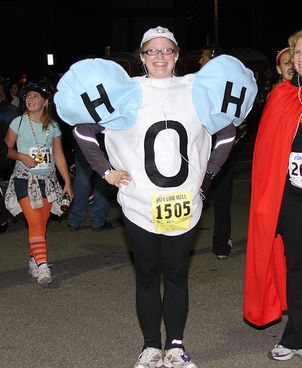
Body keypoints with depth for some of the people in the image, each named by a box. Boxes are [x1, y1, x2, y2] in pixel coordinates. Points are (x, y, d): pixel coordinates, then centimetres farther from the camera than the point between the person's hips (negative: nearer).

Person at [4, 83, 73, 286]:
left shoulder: (53, 126, 6)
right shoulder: (18, 123, 0)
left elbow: (59, 156, 8)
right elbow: (7, 149, 6)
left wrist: (68, 182, 4)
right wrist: (21, 156, -14)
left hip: (48, 180, 3)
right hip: (25, 179, -3)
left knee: (42, 224, 5)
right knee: (35, 223, -15)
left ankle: (34, 260, 24)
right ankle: (42, 267, -20)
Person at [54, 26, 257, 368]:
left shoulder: (195, 90, 2)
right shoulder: (126, 92, -4)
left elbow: (226, 132, 16)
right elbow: (83, 128, 2)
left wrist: (204, 174, 9)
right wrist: (106, 171, -2)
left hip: (184, 207, 1)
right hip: (140, 207, -1)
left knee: (177, 275, 12)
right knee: (147, 276, 11)